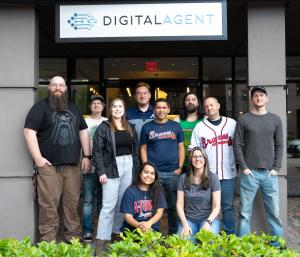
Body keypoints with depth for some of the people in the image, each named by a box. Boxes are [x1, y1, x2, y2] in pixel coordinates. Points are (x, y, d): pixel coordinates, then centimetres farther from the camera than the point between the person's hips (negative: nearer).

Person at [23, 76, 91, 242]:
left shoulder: (73, 109, 18)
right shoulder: (41, 107, 1)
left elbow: (83, 131, 19)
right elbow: (29, 131, -8)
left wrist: (86, 156, 10)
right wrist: (38, 158, -14)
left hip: (72, 164, 5)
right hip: (49, 165, -4)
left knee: (72, 203, 9)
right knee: (49, 205, -2)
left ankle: (74, 237, 21)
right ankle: (48, 241, 9)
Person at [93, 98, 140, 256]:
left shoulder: (131, 128, 14)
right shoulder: (104, 127, 0)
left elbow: (136, 150, 16)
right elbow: (97, 150, -6)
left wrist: (136, 170, 9)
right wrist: (101, 171, -14)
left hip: (129, 166, 5)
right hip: (112, 168, -5)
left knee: (123, 203, 9)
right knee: (109, 205, -8)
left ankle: (116, 233, 23)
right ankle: (102, 241, -3)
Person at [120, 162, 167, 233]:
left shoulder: (158, 191, 7)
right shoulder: (130, 191, 1)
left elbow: (160, 212, 1)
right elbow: (128, 216, -3)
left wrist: (149, 223, -18)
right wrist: (139, 226, -23)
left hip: (152, 229, 1)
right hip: (131, 229, -1)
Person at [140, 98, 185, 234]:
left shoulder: (176, 126, 8)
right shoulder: (147, 127, 6)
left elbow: (181, 147, 9)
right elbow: (143, 149, 6)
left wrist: (180, 167, -1)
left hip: (173, 172, 1)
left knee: (174, 205, 8)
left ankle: (174, 233, 22)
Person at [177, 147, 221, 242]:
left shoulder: (213, 177, 0)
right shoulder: (184, 178, 4)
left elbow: (216, 206, -3)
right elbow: (179, 205, 2)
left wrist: (208, 222, -19)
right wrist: (185, 224, -12)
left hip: (208, 218, 0)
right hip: (188, 219, 1)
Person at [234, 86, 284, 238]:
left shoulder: (275, 120, 10)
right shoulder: (244, 119, 3)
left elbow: (279, 146, 10)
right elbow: (237, 145, 0)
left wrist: (276, 168, 0)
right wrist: (243, 167, -7)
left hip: (269, 173, 2)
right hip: (249, 172, -2)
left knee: (274, 212, 6)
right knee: (245, 213, 2)